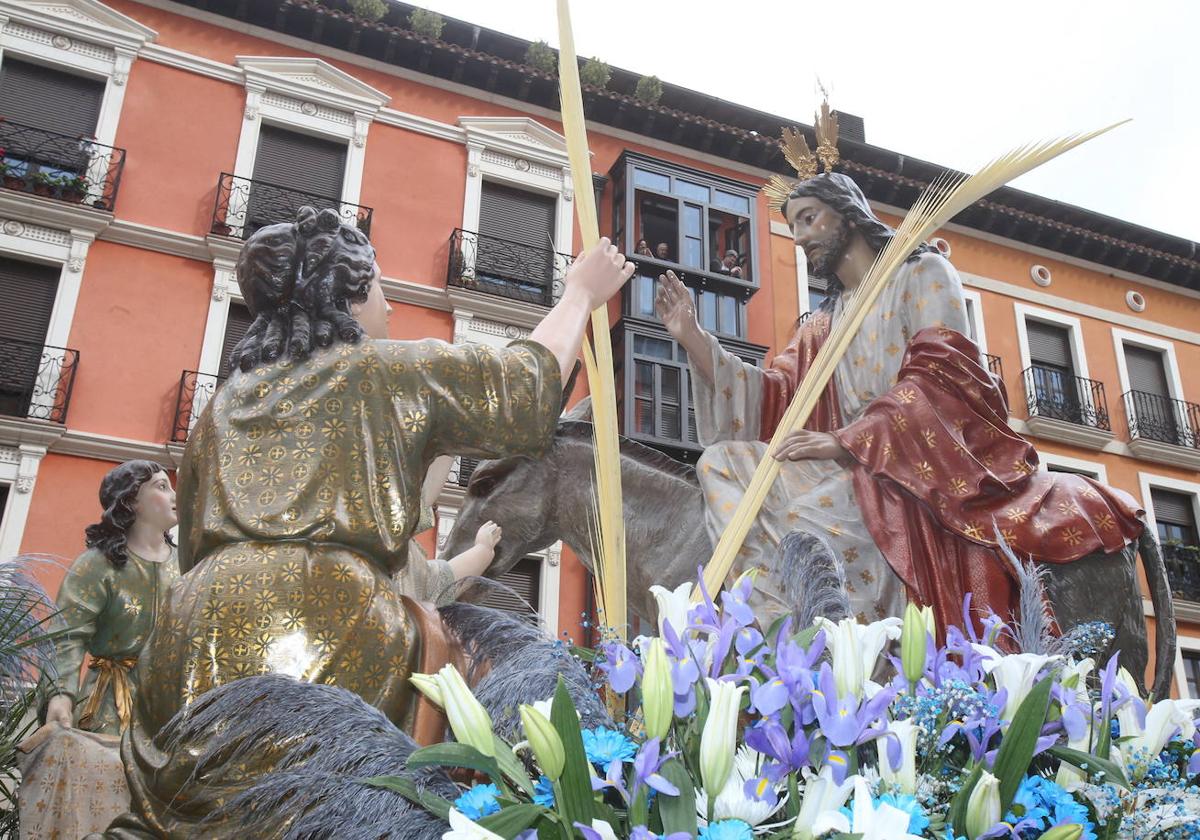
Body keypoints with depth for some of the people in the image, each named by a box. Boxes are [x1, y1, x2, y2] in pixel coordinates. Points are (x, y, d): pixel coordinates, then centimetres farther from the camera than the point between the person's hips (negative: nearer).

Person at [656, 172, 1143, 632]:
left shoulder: (923, 273, 8)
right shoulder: (821, 328, 26)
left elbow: (939, 374, -9)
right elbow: (770, 401, 12)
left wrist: (847, 440, -20)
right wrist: (692, 338, 2)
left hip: (928, 463, -6)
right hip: (854, 468, 7)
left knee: (814, 515, -35)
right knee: (722, 461, -16)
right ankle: (786, 628, -29)